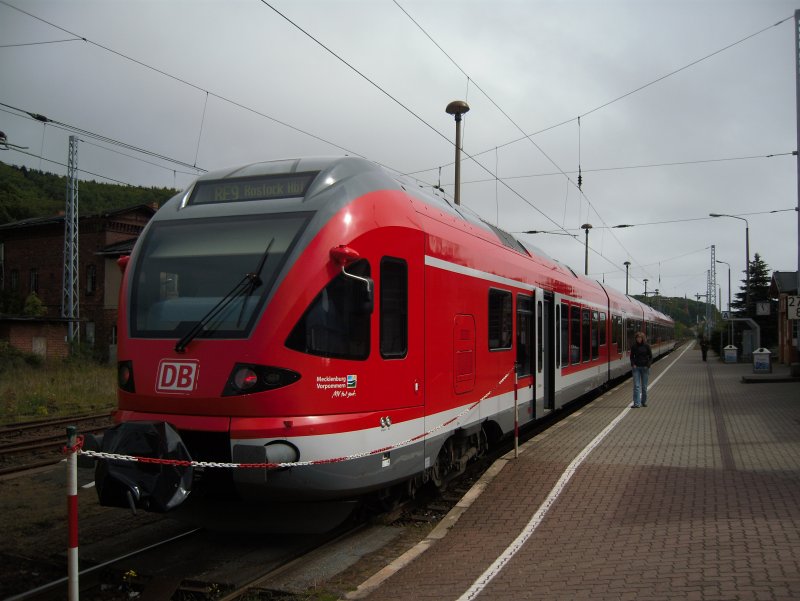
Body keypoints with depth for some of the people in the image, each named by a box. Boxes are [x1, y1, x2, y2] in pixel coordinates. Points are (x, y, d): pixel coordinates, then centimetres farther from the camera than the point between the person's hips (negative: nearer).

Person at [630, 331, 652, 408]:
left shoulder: (646, 346, -2)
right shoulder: (634, 347, 3)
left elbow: (650, 357, 2)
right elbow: (631, 357, 11)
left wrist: (647, 366, -8)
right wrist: (633, 364, -4)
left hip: (644, 368, -1)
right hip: (636, 368, 1)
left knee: (644, 386, 8)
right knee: (636, 386, -6)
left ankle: (644, 402, 23)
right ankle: (637, 403, -9)